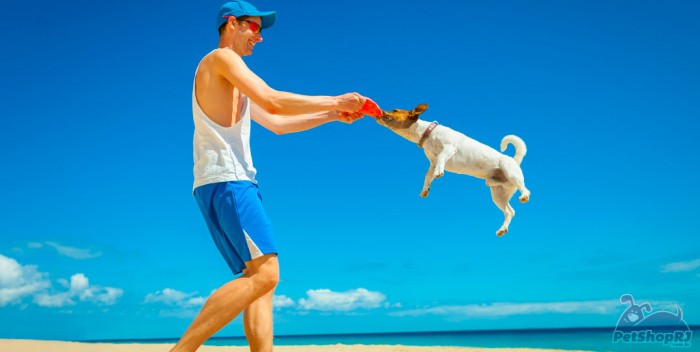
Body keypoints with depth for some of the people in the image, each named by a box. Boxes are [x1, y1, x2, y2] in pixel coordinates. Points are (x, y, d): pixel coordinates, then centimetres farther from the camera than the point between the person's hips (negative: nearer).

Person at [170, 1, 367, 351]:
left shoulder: (234, 83, 30)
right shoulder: (221, 58, 0)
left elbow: (276, 123, 31)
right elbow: (273, 101, -12)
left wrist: (333, 115, 27)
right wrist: (334, 101, -3)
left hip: (232, 183, 10)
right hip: (226, 180, -10)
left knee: (260, 278, 3)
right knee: (264, 274, -19)